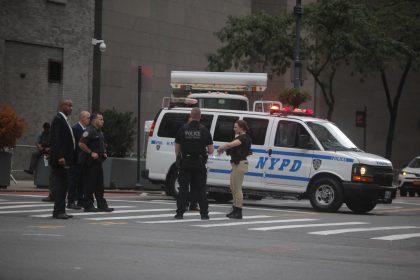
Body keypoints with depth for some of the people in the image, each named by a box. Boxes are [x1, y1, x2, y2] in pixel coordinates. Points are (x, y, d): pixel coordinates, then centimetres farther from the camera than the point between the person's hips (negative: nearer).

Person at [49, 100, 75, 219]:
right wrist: (60, 157, -25)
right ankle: (59, 211, -9)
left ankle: (59, 211, 13)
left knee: (63, 186, 10)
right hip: (60, 159, -10)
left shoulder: (63, 120, 19)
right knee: (60, 185, -10)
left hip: (64, 159, 10)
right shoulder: (58, 119, -11)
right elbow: (55, 140, -19)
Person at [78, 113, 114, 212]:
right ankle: (88, 206, 0)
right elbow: (81, 144, -21)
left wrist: (103, 153, 14)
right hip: (90, 162, -10)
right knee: (89, 184, -5)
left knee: (99, 184, 10)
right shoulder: (89, 131, -14)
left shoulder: (99, 132, 17)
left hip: (98, 161, 10)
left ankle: (102, 205, 13)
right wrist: (91, 153, -20)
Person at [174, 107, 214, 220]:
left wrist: (178, 158, 17)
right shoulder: (204, 130, -3)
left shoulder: (183, 129, -2)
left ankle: (180, 212, 1)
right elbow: (211, 150, -3)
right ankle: (204, 213, 5)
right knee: (201, 189, 6)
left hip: (185, 163, 0)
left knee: (183, 188, 5)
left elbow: (177, 149, 1)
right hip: (199, 164, 0)